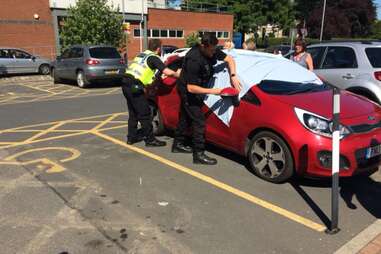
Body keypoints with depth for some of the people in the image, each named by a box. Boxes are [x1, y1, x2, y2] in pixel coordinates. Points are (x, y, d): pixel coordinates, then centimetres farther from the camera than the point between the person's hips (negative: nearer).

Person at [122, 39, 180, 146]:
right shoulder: (153, 58, -3)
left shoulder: (141, 54, 21)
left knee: (133, 113, 19)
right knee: (145, 115, 0)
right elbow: (168, 72, -13)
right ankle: (150, 140, 7)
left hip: (126, 83, 9)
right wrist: (177, 74, 5)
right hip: (135, 86, -8)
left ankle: (131, 137, 27)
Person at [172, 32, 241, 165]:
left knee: (186, 117, 19)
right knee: (199, 121, -10)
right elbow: (191, 88, -31)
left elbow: (229, 59, 2)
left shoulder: (212, 51, -11)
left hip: (195, 89, 9)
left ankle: (178, 144, 35)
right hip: (187, 91, -9)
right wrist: (212, 91, -31)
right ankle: (199, 154, -3)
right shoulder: (194, 59, -33)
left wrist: (233, 76, -13)